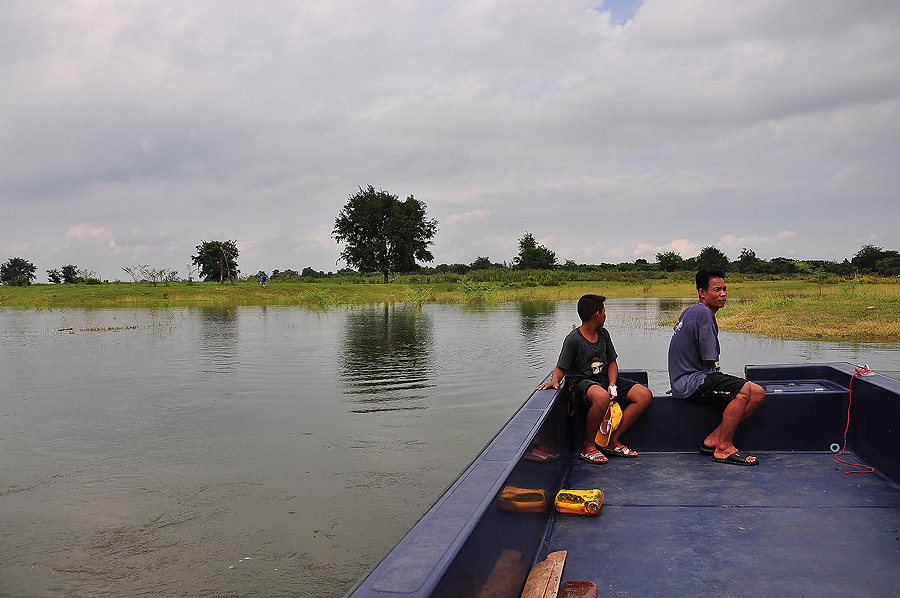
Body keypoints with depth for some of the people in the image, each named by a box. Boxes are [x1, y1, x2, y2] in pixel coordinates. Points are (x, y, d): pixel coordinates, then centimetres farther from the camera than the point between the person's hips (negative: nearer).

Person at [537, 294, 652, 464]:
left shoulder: (603, 334, 8)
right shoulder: (574, 339, -13)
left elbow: (612, 363, 11)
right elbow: (561, 368, -9)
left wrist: (612, 384, -7)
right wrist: (555, 380, -32)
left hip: (604, 379, 8)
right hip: (580, 382, -8)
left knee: (645, 395, -7)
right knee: (602, 398, -42)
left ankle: (612, 441, -8)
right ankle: (588, 446, -20)